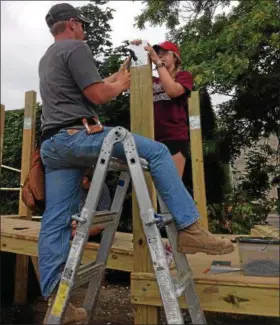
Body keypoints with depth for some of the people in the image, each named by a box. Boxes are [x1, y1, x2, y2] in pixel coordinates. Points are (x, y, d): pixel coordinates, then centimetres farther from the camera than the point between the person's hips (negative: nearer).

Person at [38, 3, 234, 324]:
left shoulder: (47, 58, 32)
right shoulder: (75, 48, 1)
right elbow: (98, 95, -9)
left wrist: (117, 75, 39)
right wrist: (121, 84, 11)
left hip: (51, 145, 10)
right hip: (76, 136, -10)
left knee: (54, 223, 5)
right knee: (157, 152, -8)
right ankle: (189, 228, -13)